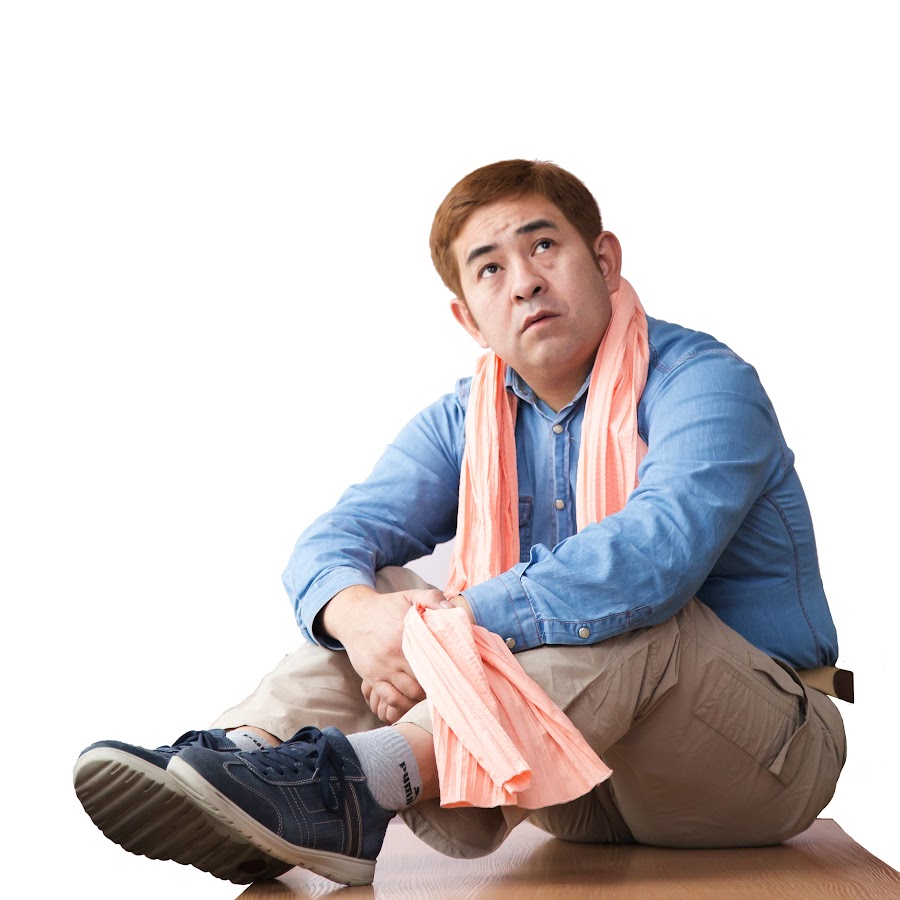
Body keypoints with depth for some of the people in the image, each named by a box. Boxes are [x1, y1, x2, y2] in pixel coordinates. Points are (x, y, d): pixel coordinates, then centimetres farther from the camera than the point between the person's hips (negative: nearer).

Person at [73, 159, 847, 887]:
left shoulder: (704, 381, -12)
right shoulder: (467, 421, 7)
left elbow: (656, 549, -31)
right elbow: (335, 539, -4)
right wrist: (357, 614, -29)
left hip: (768, 759, -4)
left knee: (635, 610, -34)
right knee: (377, 593, -8)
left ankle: (358, 785, -45)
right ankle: (248, 754, -30)